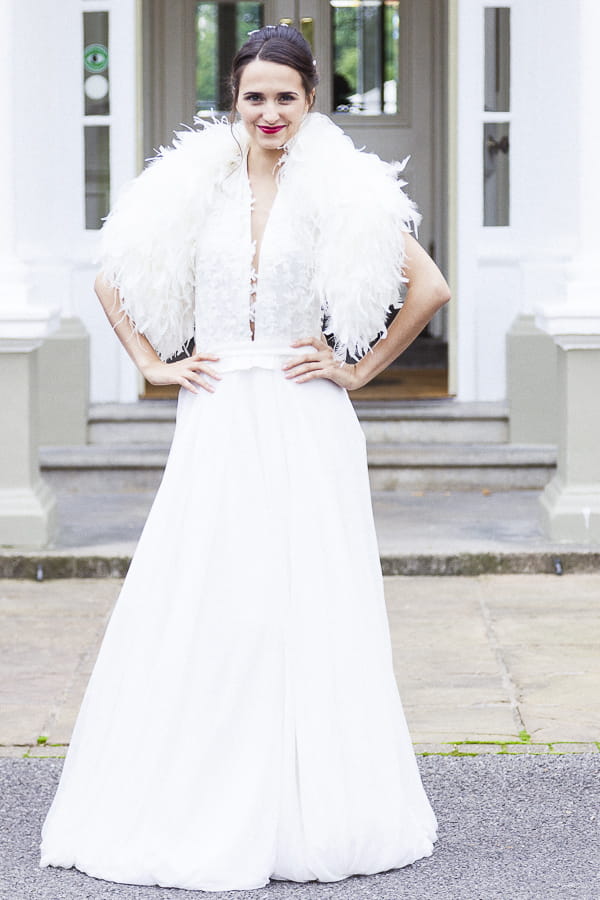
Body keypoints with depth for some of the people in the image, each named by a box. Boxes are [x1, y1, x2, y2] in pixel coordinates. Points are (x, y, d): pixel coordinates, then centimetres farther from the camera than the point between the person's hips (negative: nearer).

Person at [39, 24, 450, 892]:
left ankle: (310, 812, 8)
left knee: (306, 610, -1)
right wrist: (151, 363, 7)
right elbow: (112, 279, 16)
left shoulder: (340, 191, 0)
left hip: (306, 428, -2)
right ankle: (199, 801, 8)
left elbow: (429, 287, 0)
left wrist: (360, 368, -2)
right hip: (216, 423, 2)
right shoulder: (197, 186, 7)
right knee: (198, 610, 0)